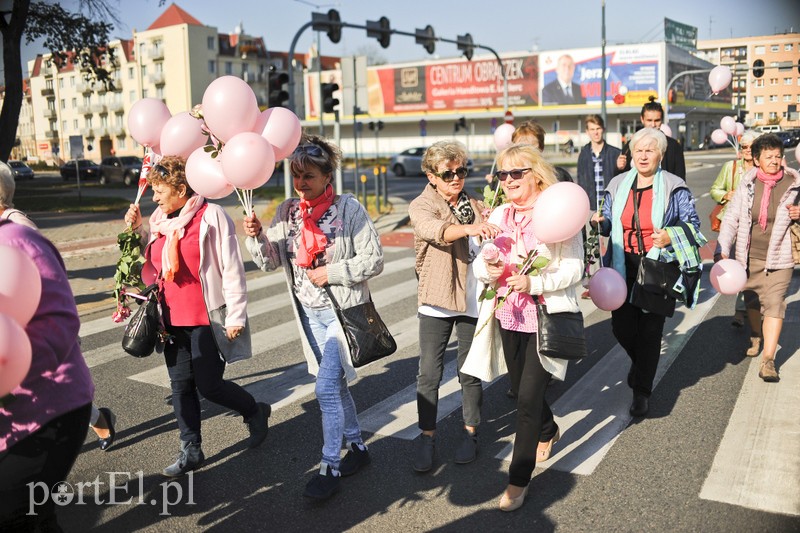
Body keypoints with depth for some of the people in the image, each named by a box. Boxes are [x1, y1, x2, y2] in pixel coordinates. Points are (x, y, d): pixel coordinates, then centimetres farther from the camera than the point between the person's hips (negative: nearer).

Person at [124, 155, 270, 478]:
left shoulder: (211, 216, -11)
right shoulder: (159, 220, 10)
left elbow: (231, 269, -13)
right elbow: (154, 263, 22)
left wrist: (235, 316, -14)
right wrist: (137, 230, 8)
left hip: (207, 318, -7)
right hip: (173, 319, 7)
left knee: (208, 385, -2)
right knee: (180, 385, 10)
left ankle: (256, 412, 26)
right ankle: (190, 451, 24)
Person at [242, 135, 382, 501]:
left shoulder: (349, 209, -11)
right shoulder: (287, 212, 3)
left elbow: (374, 261, -11)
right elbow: (270, 261, 0)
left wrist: (331, 272, -18)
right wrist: (256, 236, -18)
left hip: (342, 309, -6)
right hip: (309, 312, 6)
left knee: (327, 387, -8)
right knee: (334, 383, 16)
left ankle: (330, 467, 6)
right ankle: (357, 447, 33)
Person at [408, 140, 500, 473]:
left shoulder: (474, 206, 10)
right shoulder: (421, 207, -4)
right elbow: (436, 231, -27)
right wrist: (468, 228, -45)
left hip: (473, 299, 3)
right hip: (436, 301, -3)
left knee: (471, 370, 10)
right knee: (429, 373, 1)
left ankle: (470, 432, 26)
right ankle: (427, 436, 16)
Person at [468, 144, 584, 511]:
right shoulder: (498, 215, 7)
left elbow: (573, 268, -12)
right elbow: (480, 264, 7)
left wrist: (535, 283, -26)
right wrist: (488, 269, -17)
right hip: (508, 314, 6)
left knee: (528, 396, -7)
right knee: (520, 388, 20)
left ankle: (518, 480, 7)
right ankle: (548, 431, 51)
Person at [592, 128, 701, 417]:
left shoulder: (674, 188, -3)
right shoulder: (618, 185, 7)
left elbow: (693, 223, -2)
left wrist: (670, 236, -21)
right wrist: (602, 222, -10)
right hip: (623, 268, 3)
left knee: (650, 331, 2)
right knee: (621, 326, 4)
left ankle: (642, 391, 19)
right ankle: (641, 361, 40)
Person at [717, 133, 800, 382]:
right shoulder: (747, 184, -2)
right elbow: (731, 218, -2)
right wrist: (724, 251, -11)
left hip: (778, 258, -2)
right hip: (749, 257, 2)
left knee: (774, 303, -10)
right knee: (752, 300, 18)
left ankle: (768, 360, -12)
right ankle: (755, 336, 46)